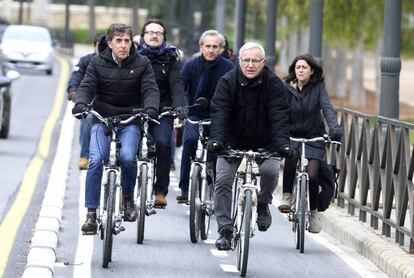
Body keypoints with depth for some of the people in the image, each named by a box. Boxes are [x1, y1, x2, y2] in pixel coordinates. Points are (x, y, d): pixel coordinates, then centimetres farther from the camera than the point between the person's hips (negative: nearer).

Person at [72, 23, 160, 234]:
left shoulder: (142, 64, 0)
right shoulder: (98, 63, 1)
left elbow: (150, 90, -9)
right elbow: (86, 87, -8)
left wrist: (151, 109, -30)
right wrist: (80, 104, -30)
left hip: (130, 121, -1)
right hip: (102, 119, 1)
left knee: (127, 157, -25)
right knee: (96, 161, -18)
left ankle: (128, 199, 2)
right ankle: (91, 213, -12)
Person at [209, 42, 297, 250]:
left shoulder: (273, 84, -12)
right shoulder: (228, 82, -10)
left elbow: (279, 116, -21)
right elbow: (219, 112, -20)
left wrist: (283, 143, -36)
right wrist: (216, 139, -36)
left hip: (265, 143, -1)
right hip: (233, 141, 1)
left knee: (270, 170, -26)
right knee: (222, 180, -11)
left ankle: (263, 204, 6)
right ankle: (225, 231, -1)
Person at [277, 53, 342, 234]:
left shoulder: (318, 87, -4)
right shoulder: (286, 88, -4)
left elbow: (327, 108, -16)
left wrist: (335, 129, -34)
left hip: (313, 138, 0)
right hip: (291, 136, 0)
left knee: (311, 175, -15)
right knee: (291, 158, -33)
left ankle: (313, 212, 9)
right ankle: (287, 196, -14)